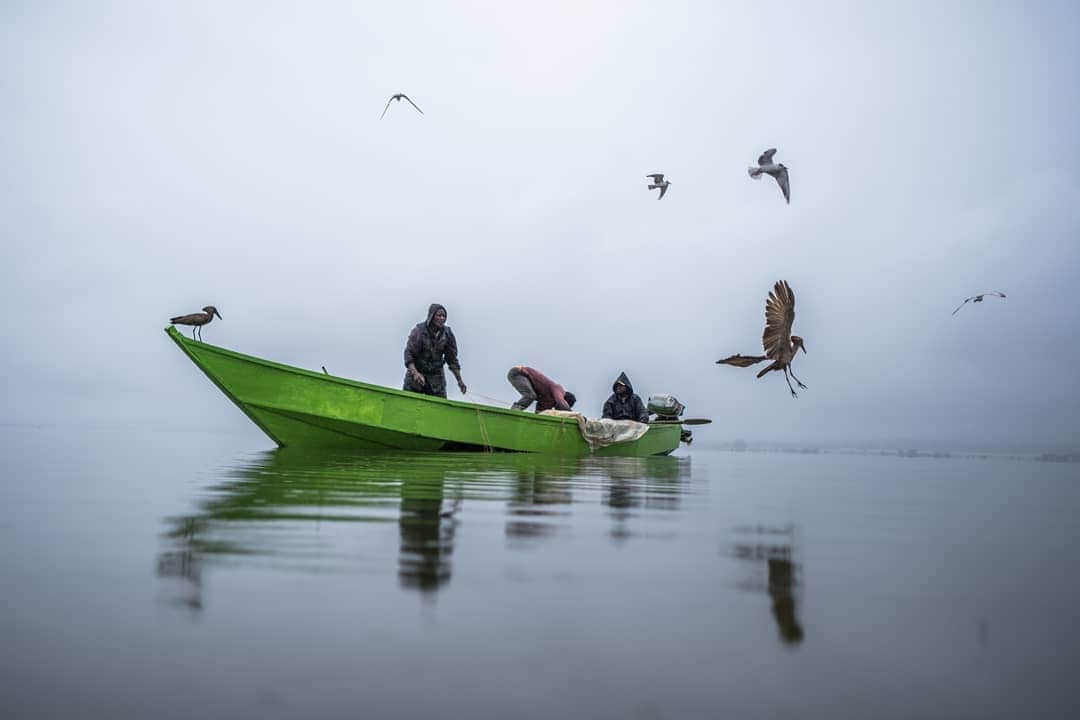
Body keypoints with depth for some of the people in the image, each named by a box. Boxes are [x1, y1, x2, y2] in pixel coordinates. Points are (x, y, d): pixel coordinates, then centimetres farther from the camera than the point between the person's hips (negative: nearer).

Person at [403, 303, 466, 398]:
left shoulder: (447, 334, -3)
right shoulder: (419, 331, -14)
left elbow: (452, 358, 6)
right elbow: (408, 354, -19)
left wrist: (459, 380, 2)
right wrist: (415, 373, -36)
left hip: (436, 377, 3)